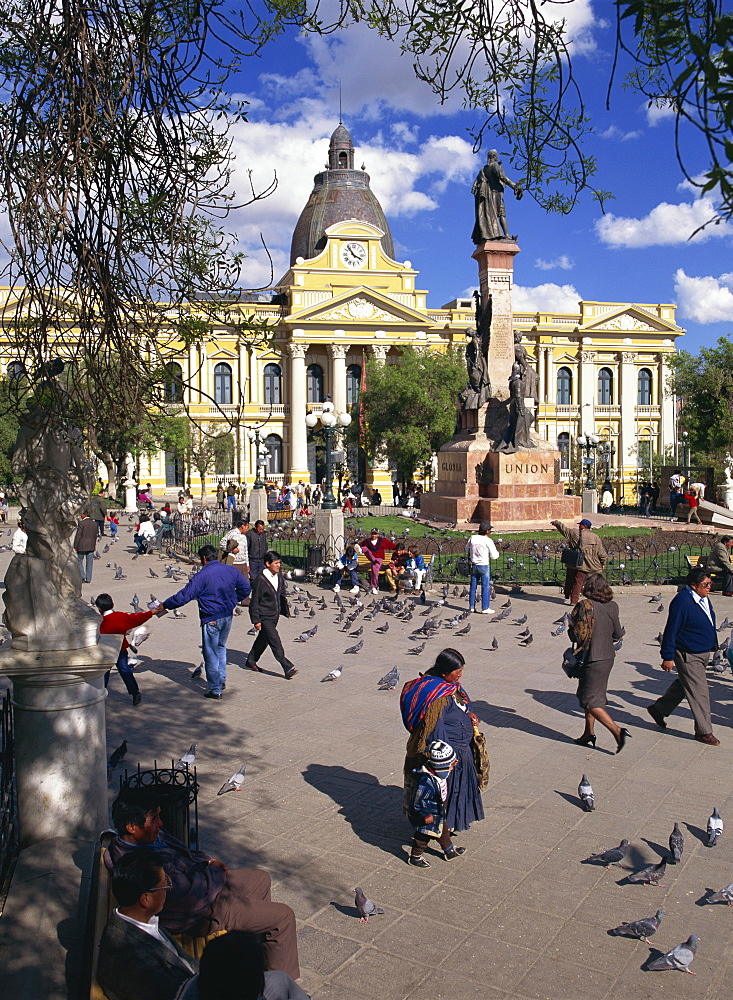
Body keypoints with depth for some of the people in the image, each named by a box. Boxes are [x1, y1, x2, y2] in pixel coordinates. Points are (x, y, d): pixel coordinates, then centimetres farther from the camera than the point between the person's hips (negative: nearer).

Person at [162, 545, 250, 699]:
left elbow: (184, 596, -16)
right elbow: (245, 588, 10)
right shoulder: (231, 570, 2)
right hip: (228, 616, 6)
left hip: (211, 619, -6)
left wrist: (165, 605, -4)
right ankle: (222, 679, 30)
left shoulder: (202, 575, -16)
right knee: (221, 647, 26)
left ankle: (216, 690, 12)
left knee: (211, 654, 5)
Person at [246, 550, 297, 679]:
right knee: (275, 642, -9)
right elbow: (254, 601, -14)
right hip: (264, 617, -8)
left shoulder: (279, 577, 4)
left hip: (275, 615, 8)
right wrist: (256, 620, -14)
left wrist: (285, 610, 19)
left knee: (263, 639, 19)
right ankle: (288, 668, -9)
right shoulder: (260, 580, -18)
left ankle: (251, 661, 36)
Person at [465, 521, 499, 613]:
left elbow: (467, 549, 15)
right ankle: (485, 608, 3)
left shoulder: (472, 538, 0)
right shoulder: (488, 541, -13)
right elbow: (494, 556, -10)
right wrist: (497, 553, 11)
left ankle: (472, 606, 20)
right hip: (484, 566, -5)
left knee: (473, 586, 12)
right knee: (486, 587, 2)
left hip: (474, 565, 5)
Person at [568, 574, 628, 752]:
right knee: (594, 695, 20)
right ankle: (588, 734, 28)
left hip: (592, 659, -7)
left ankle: (617, 731, -9)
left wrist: (571, 628, 1)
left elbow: (579, 635, -20)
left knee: (590, 700, 1)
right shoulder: (612, 606, 0)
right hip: (608, 656, 7)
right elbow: (618, 634, 6)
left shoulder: (584, 606, -19)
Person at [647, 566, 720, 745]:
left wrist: (713, 646, 24)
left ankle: (658, 709, 37)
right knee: (699, 691, -3)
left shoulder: (704, 599, 5)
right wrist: (668, 657, -19)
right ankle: (704, 732, 10)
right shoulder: (682, 601, -23)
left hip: (703, 653, 9)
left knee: (682, 685, 21)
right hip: (688, 655, -9)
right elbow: (671, 630, -21)